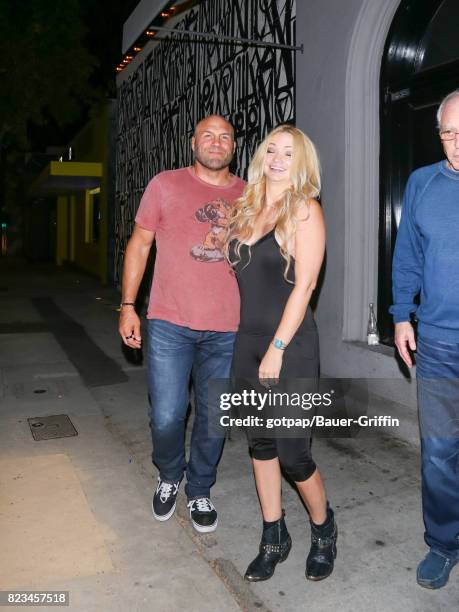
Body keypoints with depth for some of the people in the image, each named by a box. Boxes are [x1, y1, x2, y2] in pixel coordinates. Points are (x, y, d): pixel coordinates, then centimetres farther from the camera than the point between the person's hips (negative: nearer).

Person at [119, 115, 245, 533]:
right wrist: (128, 306, 1)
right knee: (167, 417, 0)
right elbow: (140, 244, 6)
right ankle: (169, 478, 31)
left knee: (213, 419, 9)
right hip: (170, 325, -1)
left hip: (227, 330, 2)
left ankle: (200, 492, 32)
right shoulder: (165, 185, 3)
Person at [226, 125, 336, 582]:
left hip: (291, 344, -6)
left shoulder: (305, 210, -7)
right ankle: (273, 538, 29)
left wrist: (277, 349, -16)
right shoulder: (246, 210, 11)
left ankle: (323, 530, 27)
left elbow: (304, 285, -14)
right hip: (247, 341, 6)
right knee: (260, 443, 12)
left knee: (292, 454, -1)